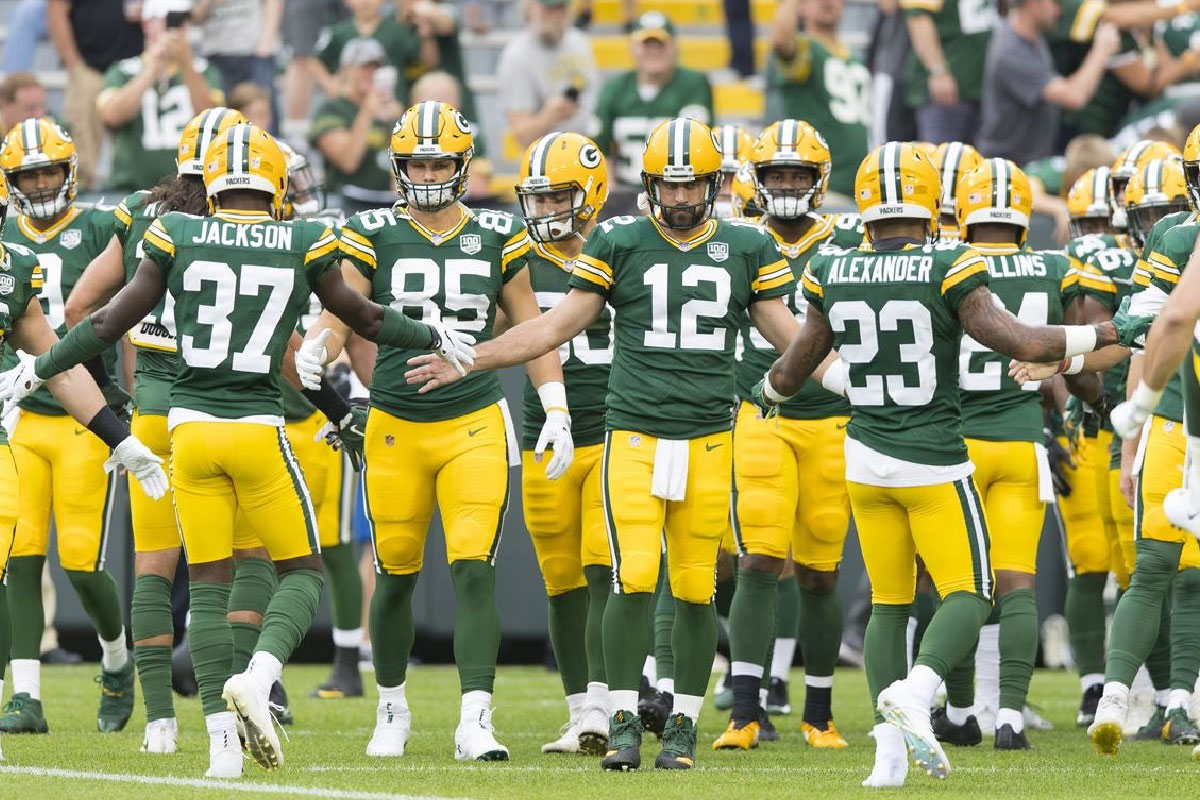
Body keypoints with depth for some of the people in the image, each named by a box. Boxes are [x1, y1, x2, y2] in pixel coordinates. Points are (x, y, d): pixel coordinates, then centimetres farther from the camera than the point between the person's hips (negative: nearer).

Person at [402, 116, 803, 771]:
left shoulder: (744, 249, 8)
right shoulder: (621, 243, 4)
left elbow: (787, 332, 14)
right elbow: (558, 325, 7)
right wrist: (466, 362, 5)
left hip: (708, 442, 1)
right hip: (634, 437, -1)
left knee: (695, 590, 2)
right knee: (634, 580, -12)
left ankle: (682, 728, 14)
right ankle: (624, 724, -2)